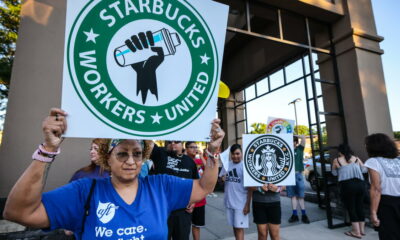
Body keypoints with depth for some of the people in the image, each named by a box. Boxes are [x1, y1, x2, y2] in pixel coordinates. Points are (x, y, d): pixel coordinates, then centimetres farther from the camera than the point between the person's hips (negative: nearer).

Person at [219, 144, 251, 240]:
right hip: (229, 201, 5)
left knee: (239, 227, 3)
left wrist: (248, 204, -11)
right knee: (234, 226, 18)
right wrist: (222, 179, -12)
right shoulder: (227, 165, 3)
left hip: (241, 203, -5)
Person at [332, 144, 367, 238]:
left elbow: (334, 173, 15)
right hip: (360, 184, 5)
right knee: (360, 207, 17)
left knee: (351, 208, 6)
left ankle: (357, 232, 11)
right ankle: (362, 229, 29)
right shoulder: (356, 158, 13)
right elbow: (364, 169, 23)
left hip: (347, 185, -5)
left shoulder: (336, 160, 4)